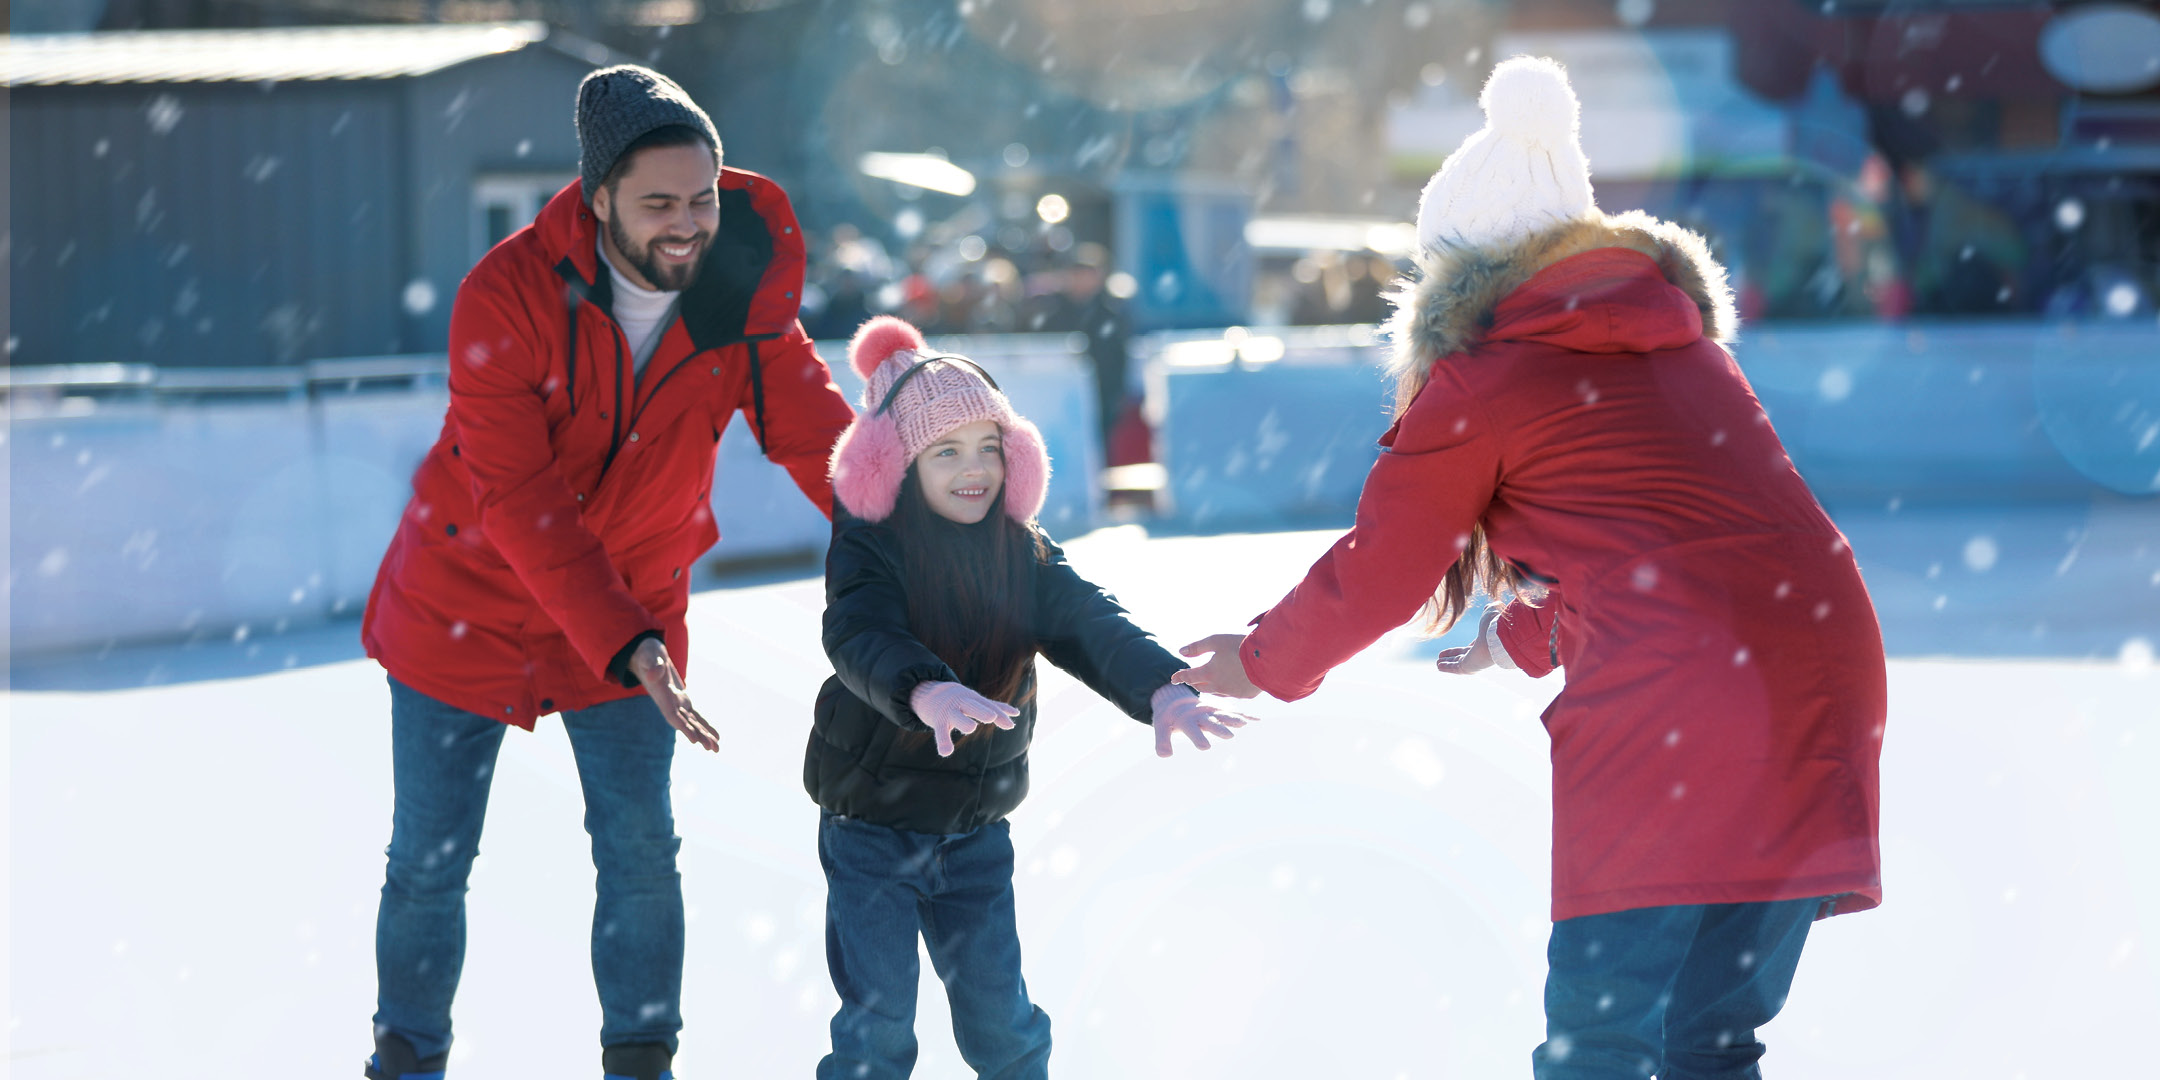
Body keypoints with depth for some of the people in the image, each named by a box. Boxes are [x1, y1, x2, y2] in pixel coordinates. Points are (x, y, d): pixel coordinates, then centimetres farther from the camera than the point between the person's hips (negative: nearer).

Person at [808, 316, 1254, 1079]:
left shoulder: (1025, 556, -1)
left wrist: (1161, 688, -37)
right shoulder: (869, 549, -15)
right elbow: (861, 638, -35)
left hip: (976, 834, 4)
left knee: (1000, 1016, 9)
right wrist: (926, 693, -57)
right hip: (870, 833, -4)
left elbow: (1092, 626, -15)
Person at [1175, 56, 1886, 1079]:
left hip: (1677, 703, -7)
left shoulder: (1479, 384, 2)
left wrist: (1261, 664, 29)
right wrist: (1530, 634, 49)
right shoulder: (1681, 342, 22)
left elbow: (1374, 579, 11)